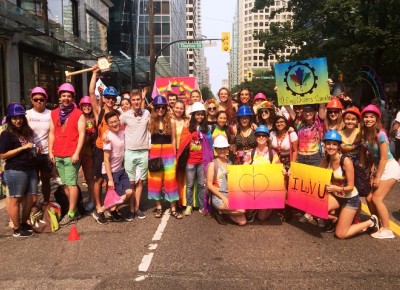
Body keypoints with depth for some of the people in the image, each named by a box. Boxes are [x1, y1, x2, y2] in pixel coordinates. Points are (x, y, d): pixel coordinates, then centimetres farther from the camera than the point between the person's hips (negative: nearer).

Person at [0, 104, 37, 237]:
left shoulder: (27, 131, 15)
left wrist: (35, 149, 9)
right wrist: (23, 147, -17)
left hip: (30, 169, 8)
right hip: (15, 171, -8)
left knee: (31, 198, 12)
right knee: (15, 200, 3)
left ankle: (24, 223, 30)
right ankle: (17, 230, 14)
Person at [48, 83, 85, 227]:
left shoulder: (78, 114, -2)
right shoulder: (54, 113, 14)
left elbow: (81, 134, -8)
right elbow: (52, 133, 14)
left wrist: (77, 153, -15)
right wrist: (50, 151, 7)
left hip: (71, 155, -6)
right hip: (58, 155, 6)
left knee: (71, 183, -5)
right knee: (65, 184, 9)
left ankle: (71, 214, 1)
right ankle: (75, 210, 19)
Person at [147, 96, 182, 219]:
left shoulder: (170, 121, 2)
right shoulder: (151, 121, 1)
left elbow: (173, 139, 5)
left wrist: (174, 155, 1)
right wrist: (148, 154, -5)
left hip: (168, 152, -1)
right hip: (154, 152, 1)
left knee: (170, 179, 0)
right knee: (155, 179, 8)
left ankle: (173, 209, 9)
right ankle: (158, 207, 22)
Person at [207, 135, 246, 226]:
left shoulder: (229, 163, 11)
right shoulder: (213, 164, -4)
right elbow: (209, 185, -9)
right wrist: (223, 197, -16)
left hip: (231, 196, 5)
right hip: (218, 197, -5)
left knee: (242, 221, -10)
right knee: (241, 210, -24)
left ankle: (223, 210, 10)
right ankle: (222, 210, 1)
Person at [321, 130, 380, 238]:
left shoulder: (346, 161, -26)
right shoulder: (326, 159, -9)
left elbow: (350, 187, -23)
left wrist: (336, 188, -40)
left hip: (350, 199, -5)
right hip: (335, 196, 5)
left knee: (340, 235, -2)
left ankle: (371, 222, 19)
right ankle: (335, 220, 15)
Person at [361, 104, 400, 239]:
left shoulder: (380, 134, -20)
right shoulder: (365, 134, 0)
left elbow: (384, 158, -19)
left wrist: (377, 177, -15)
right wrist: (372, 170, 4)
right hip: (379, 167, 7)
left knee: (376, 198, -9)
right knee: (369, 198, 5)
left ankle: (387, 230, 3)